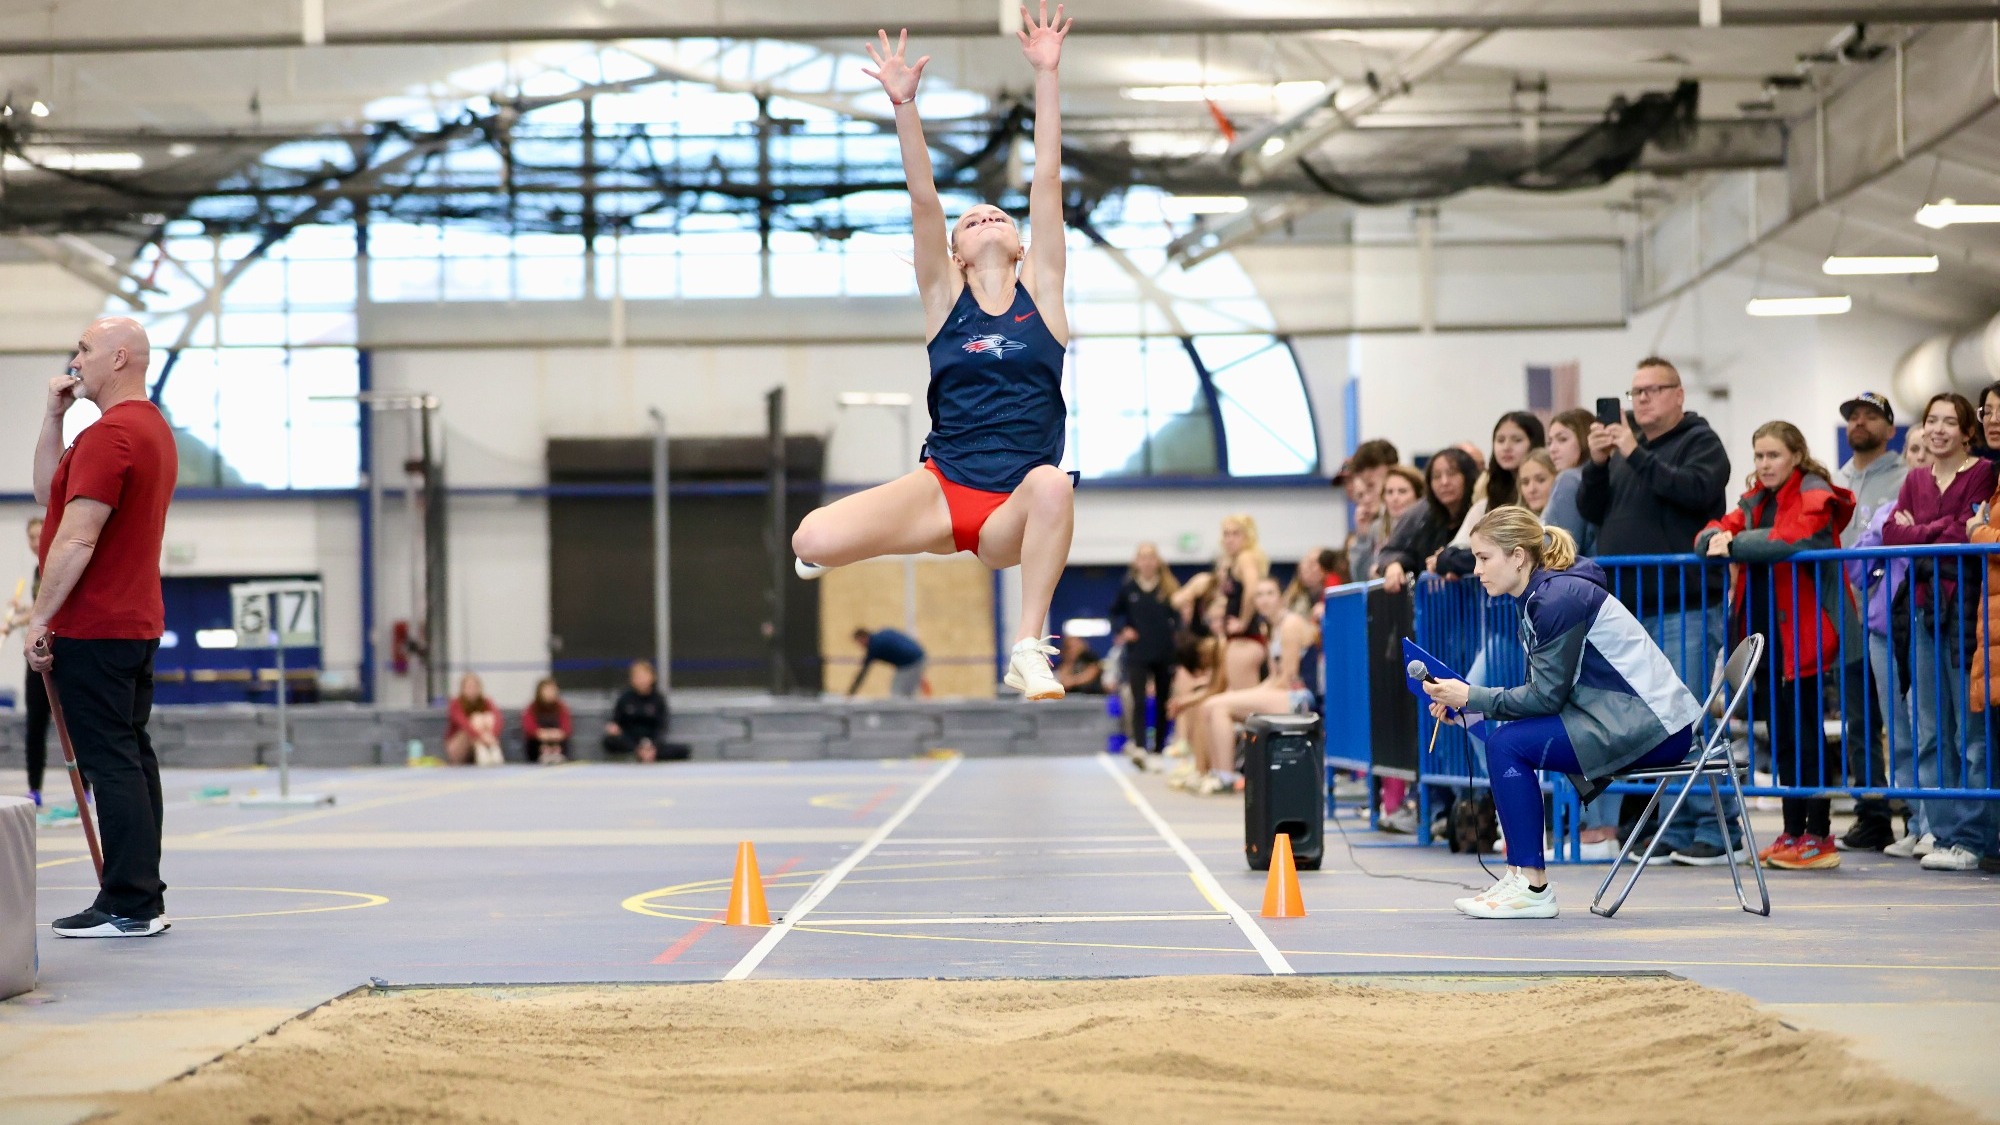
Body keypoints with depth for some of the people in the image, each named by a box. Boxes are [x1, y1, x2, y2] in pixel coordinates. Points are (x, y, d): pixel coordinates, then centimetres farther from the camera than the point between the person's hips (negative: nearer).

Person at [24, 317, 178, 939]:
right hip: (137, 623, 10)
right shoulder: (154, 429, 17)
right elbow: (47, 489, 20)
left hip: (93, 627, -10)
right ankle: (142, 898, 15)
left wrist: (39, 618, -17)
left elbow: (76, 539, -22)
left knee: (109, 760, -8)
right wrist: (54, 413, 11)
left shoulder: (109, 435, -17)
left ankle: (128, 905, -8)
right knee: (130, 755, 12)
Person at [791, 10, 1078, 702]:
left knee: (1051, 485, -39)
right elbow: (923, 201, -4)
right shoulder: (946, 298, 9)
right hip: (942, 488, 1)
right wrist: (904, 103, -15)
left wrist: (1046, 76, -3)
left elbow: (1047, 182, 3)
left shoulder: (1041, 289, 9)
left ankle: (1029, 650, -24)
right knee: (811, 541, -23)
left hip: (1014, 514, -1)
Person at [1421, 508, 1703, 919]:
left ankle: (1533, 888, -10)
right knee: (1506, 738, 8)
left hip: (1653, 725, -10)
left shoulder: (1559, 598, -18)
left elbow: (1546, 696, -18)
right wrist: (1462, 701, 1)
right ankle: (1521, 876, 8)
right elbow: (1541, 692, 11)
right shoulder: (1540, 595, 12)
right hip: (1624, 718, 10)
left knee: (1507, 744, -14)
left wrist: (1470, 697, -13)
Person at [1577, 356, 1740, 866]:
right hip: (1631, 607, 7)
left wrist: (1637, 456, -16)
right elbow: (1591, 510, 14)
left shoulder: (1700, 441, 1)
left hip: (1685, 606, -7)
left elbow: (1696, 490, -18)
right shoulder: (1623, 445, 19)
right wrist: (1597, 464, -2)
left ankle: (1717, 829, -6)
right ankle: (1677, 829, 12)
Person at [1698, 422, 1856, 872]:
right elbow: (1715, 533, 8)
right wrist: (1716, 537, -15)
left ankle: (1820, 838, -2)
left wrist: (1734, 546, -21)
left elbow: (1791, 538, -25)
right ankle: (1793, 833, 15)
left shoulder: (1814, 496, -7)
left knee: (1805, 732, -6)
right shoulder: (1757, 500, 17)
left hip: (1803, 634, -7)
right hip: (1765, 632, 7)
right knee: (1780, 733, 9)